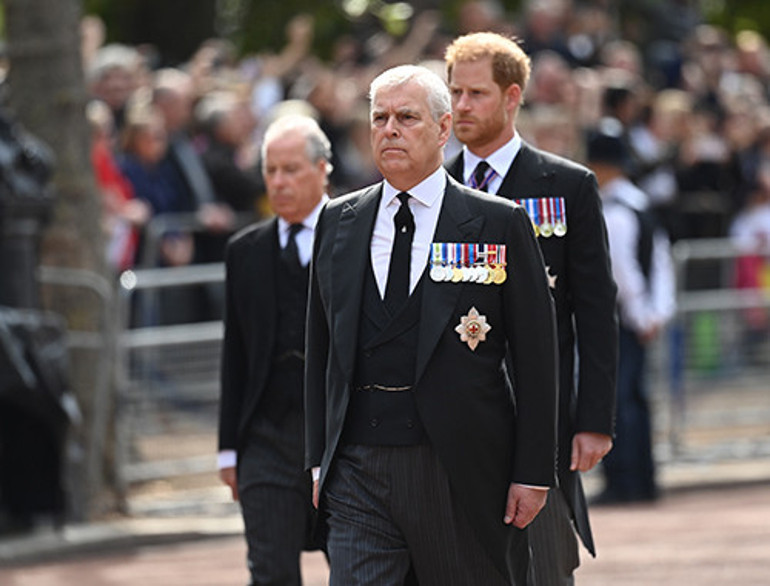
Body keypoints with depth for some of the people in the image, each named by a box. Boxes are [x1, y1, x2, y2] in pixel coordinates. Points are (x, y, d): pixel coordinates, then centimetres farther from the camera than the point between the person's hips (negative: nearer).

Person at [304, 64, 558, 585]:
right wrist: (320, 460, 10)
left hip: (462, 473, -2)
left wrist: (533, 473, -6)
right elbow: (322, 350, 15)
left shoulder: (500, 225, 0)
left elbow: (536, 358, -1)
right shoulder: (338, 223, 11)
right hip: (358, 471, 2)